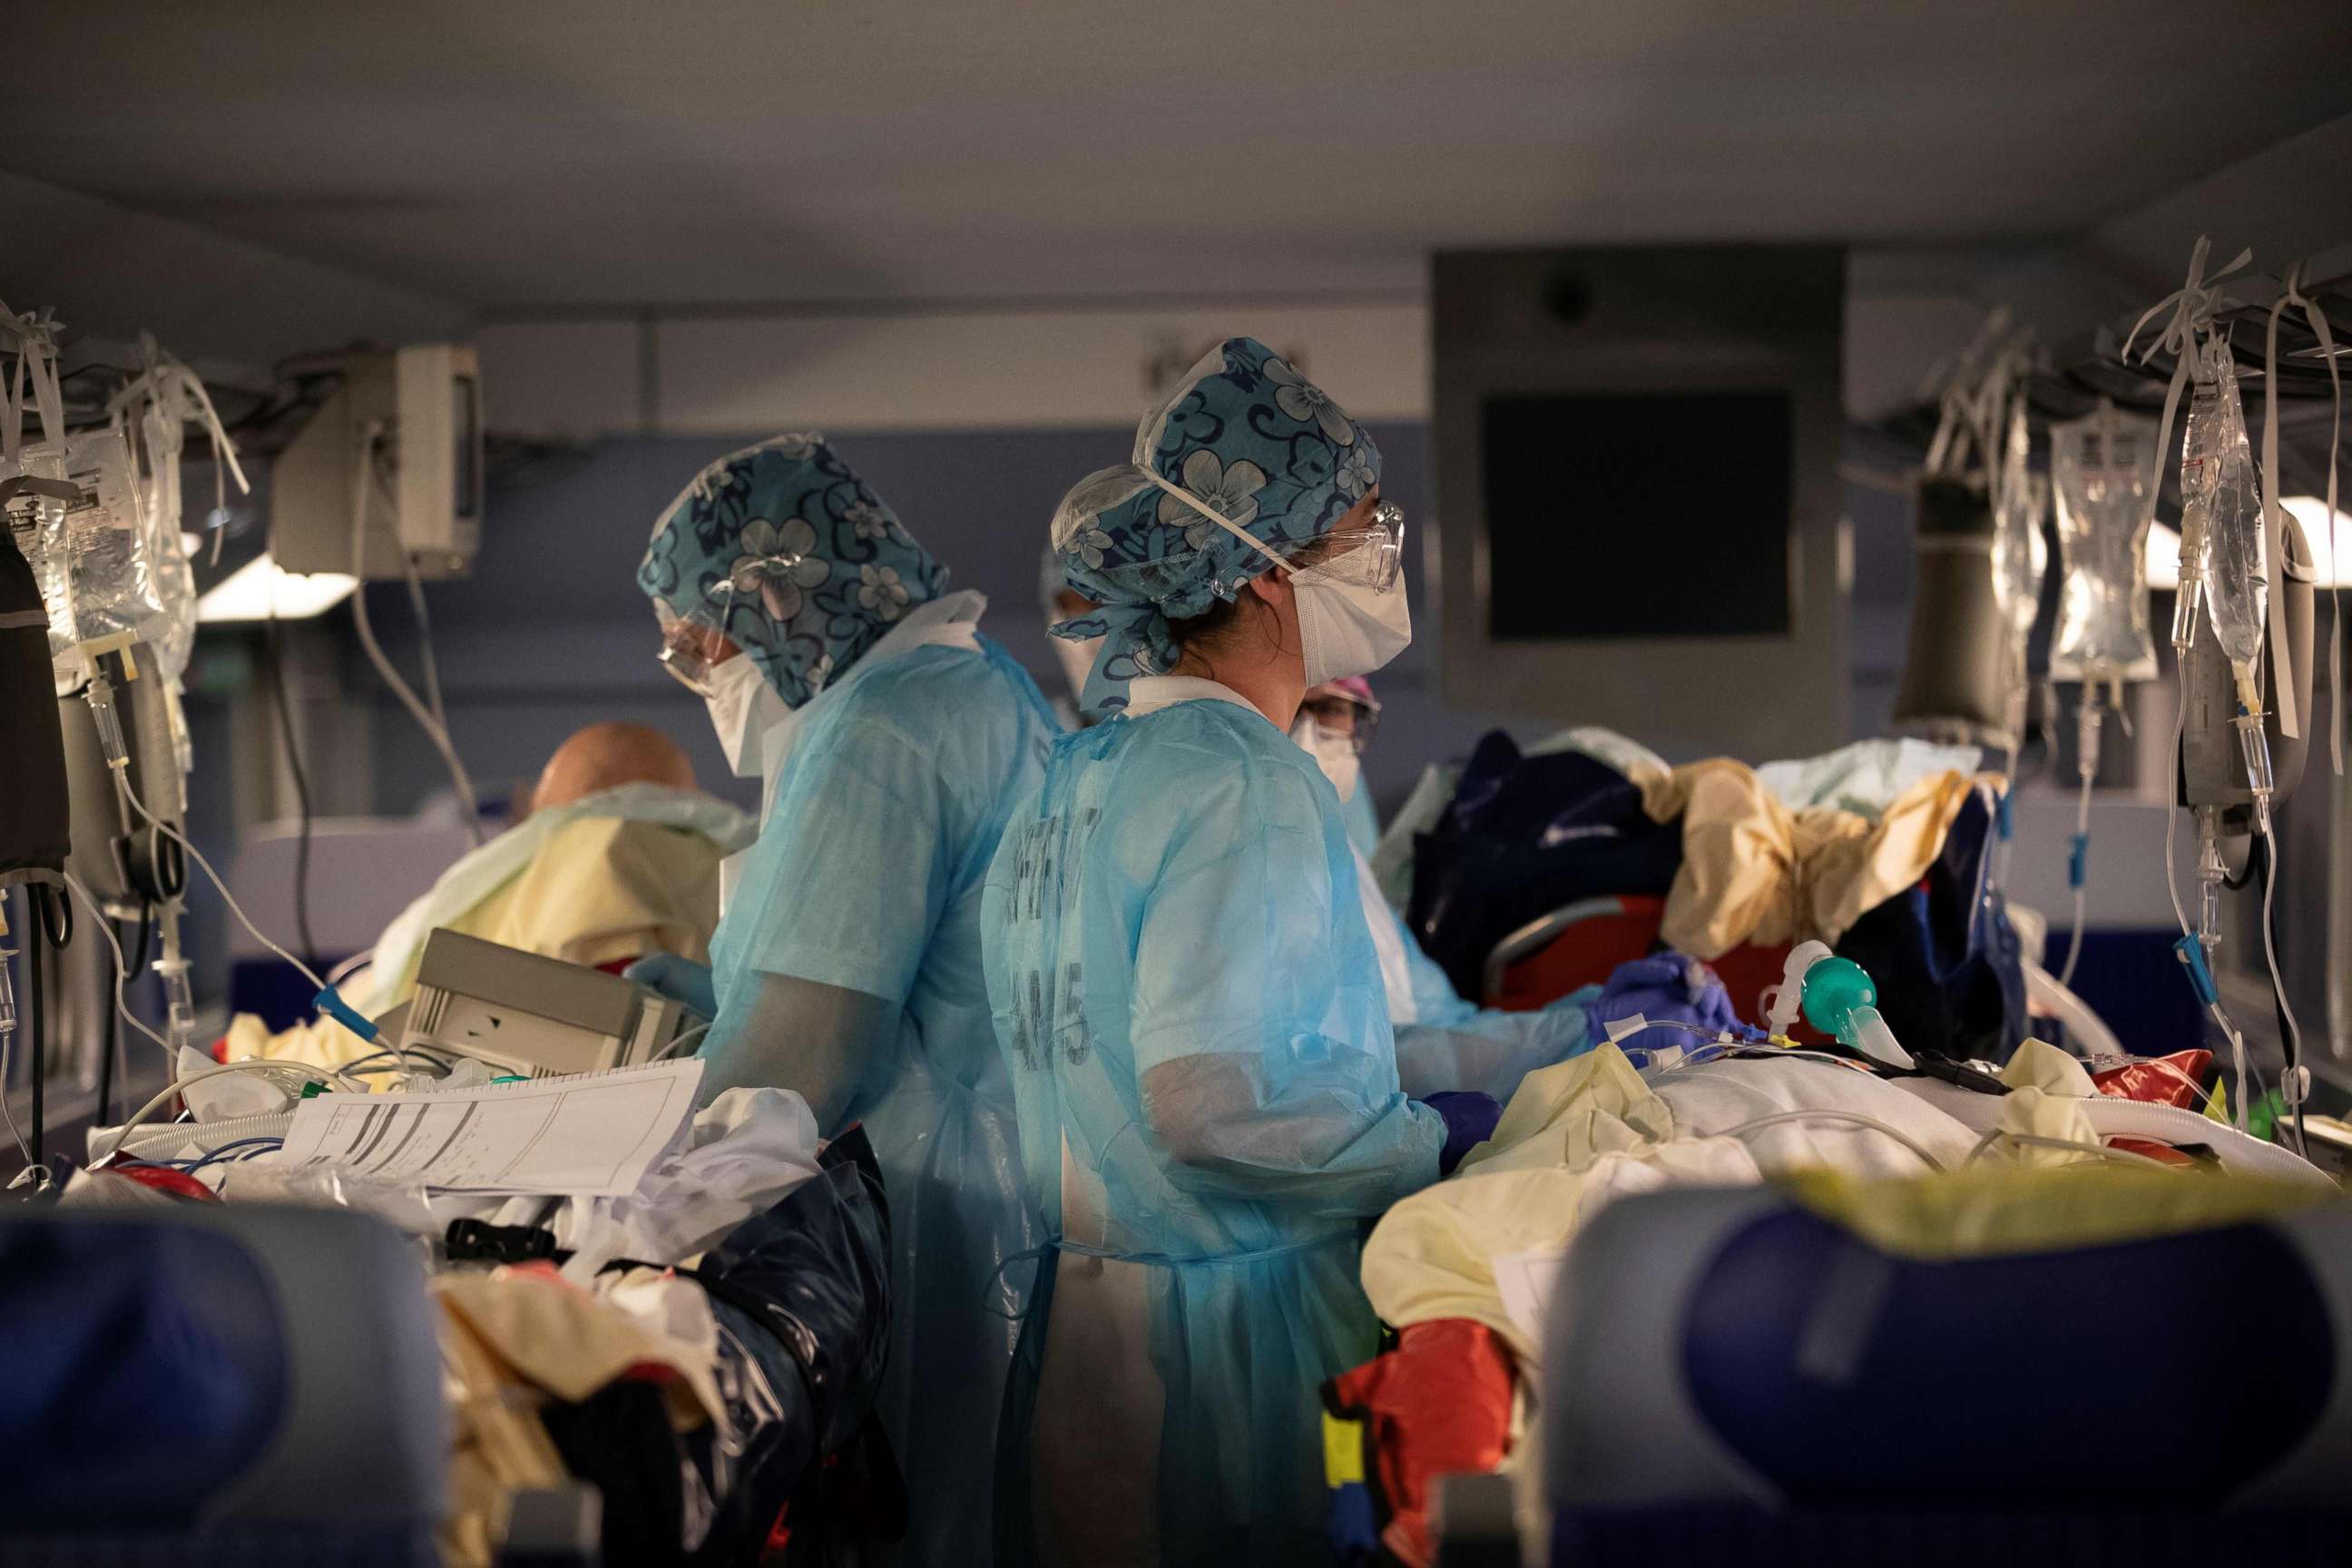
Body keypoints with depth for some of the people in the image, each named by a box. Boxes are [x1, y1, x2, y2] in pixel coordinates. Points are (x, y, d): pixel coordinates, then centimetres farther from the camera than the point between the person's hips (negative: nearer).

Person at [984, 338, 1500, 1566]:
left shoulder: (1082, 767, 13)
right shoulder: (1247, 784, -17)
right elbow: (1211, 1102, -25)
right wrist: (1438, 1141, -12)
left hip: (1081, 1313, 9)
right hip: (1228, 1329, -9)